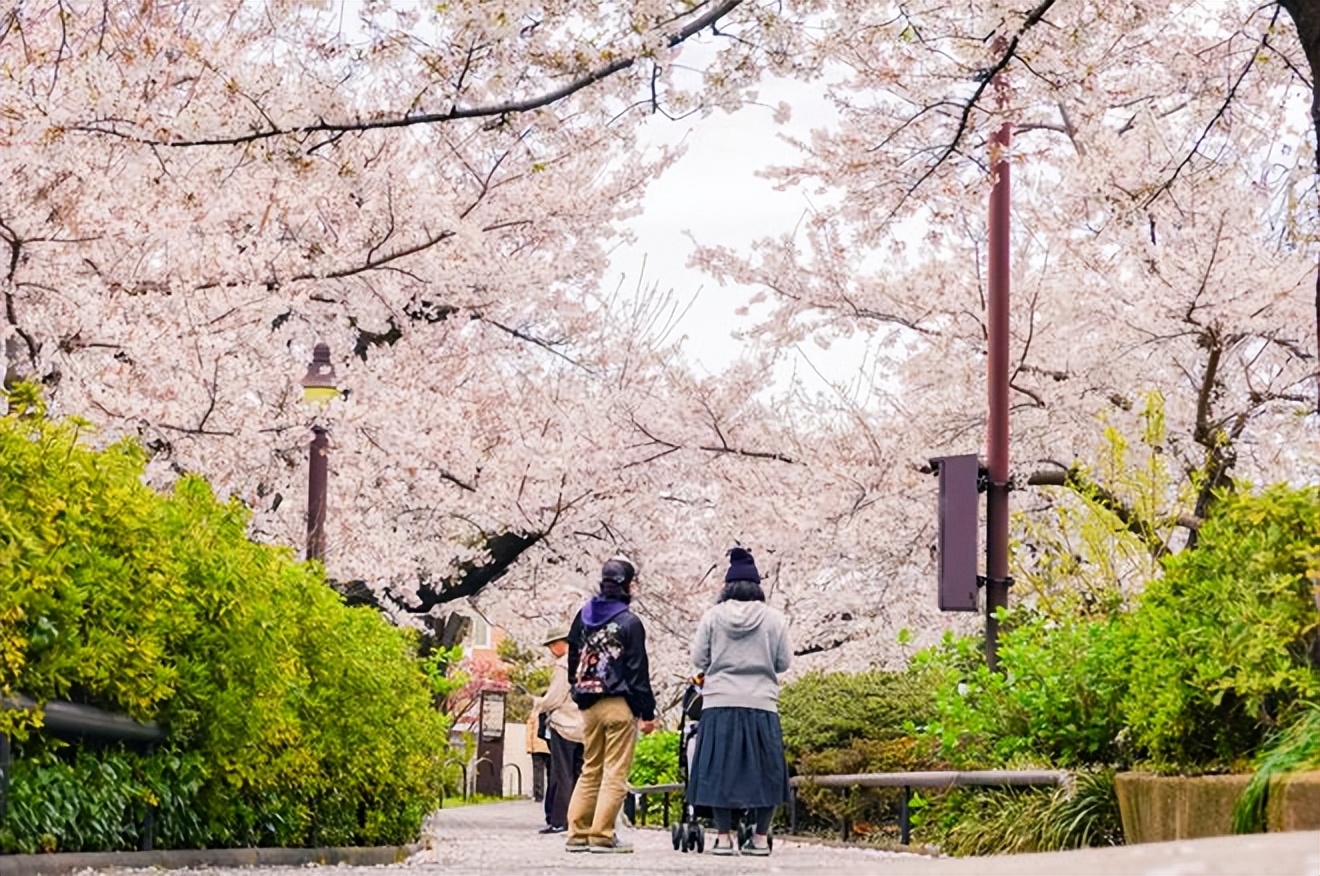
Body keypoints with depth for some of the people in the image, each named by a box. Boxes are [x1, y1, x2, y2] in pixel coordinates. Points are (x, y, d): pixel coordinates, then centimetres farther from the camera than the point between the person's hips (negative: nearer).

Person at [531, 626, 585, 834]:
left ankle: (558, 820, -6)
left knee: (561, 775, -5)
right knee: (579, 774, 9)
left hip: (564, 725, -7)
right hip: (583, 727, 7)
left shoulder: (563, 665, -12)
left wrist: (536, 703, 5)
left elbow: (554, 699, -14)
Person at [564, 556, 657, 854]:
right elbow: (637, 670, -8)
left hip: (589, 705, 6)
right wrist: (647, 712, -4)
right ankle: (602, 835, -6)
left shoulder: (584, 616, 9)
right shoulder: (629, 623, -9)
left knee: (590, 770, 13)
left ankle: (577, 833, 11)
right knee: (615, 772, -2)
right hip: (619, 705, -6)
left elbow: (573, 661, 15)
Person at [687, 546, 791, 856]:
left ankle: (723, 836, 4)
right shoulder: (773, 618, 0)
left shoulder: (712, 616, 0)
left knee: (720, 768, 5)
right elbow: (783, 663, 4)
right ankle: (760, 836, 9)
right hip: (762, 705, 0)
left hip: (720, 704, 0)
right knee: (764, 769, 8)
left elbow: (698, 659, 3)